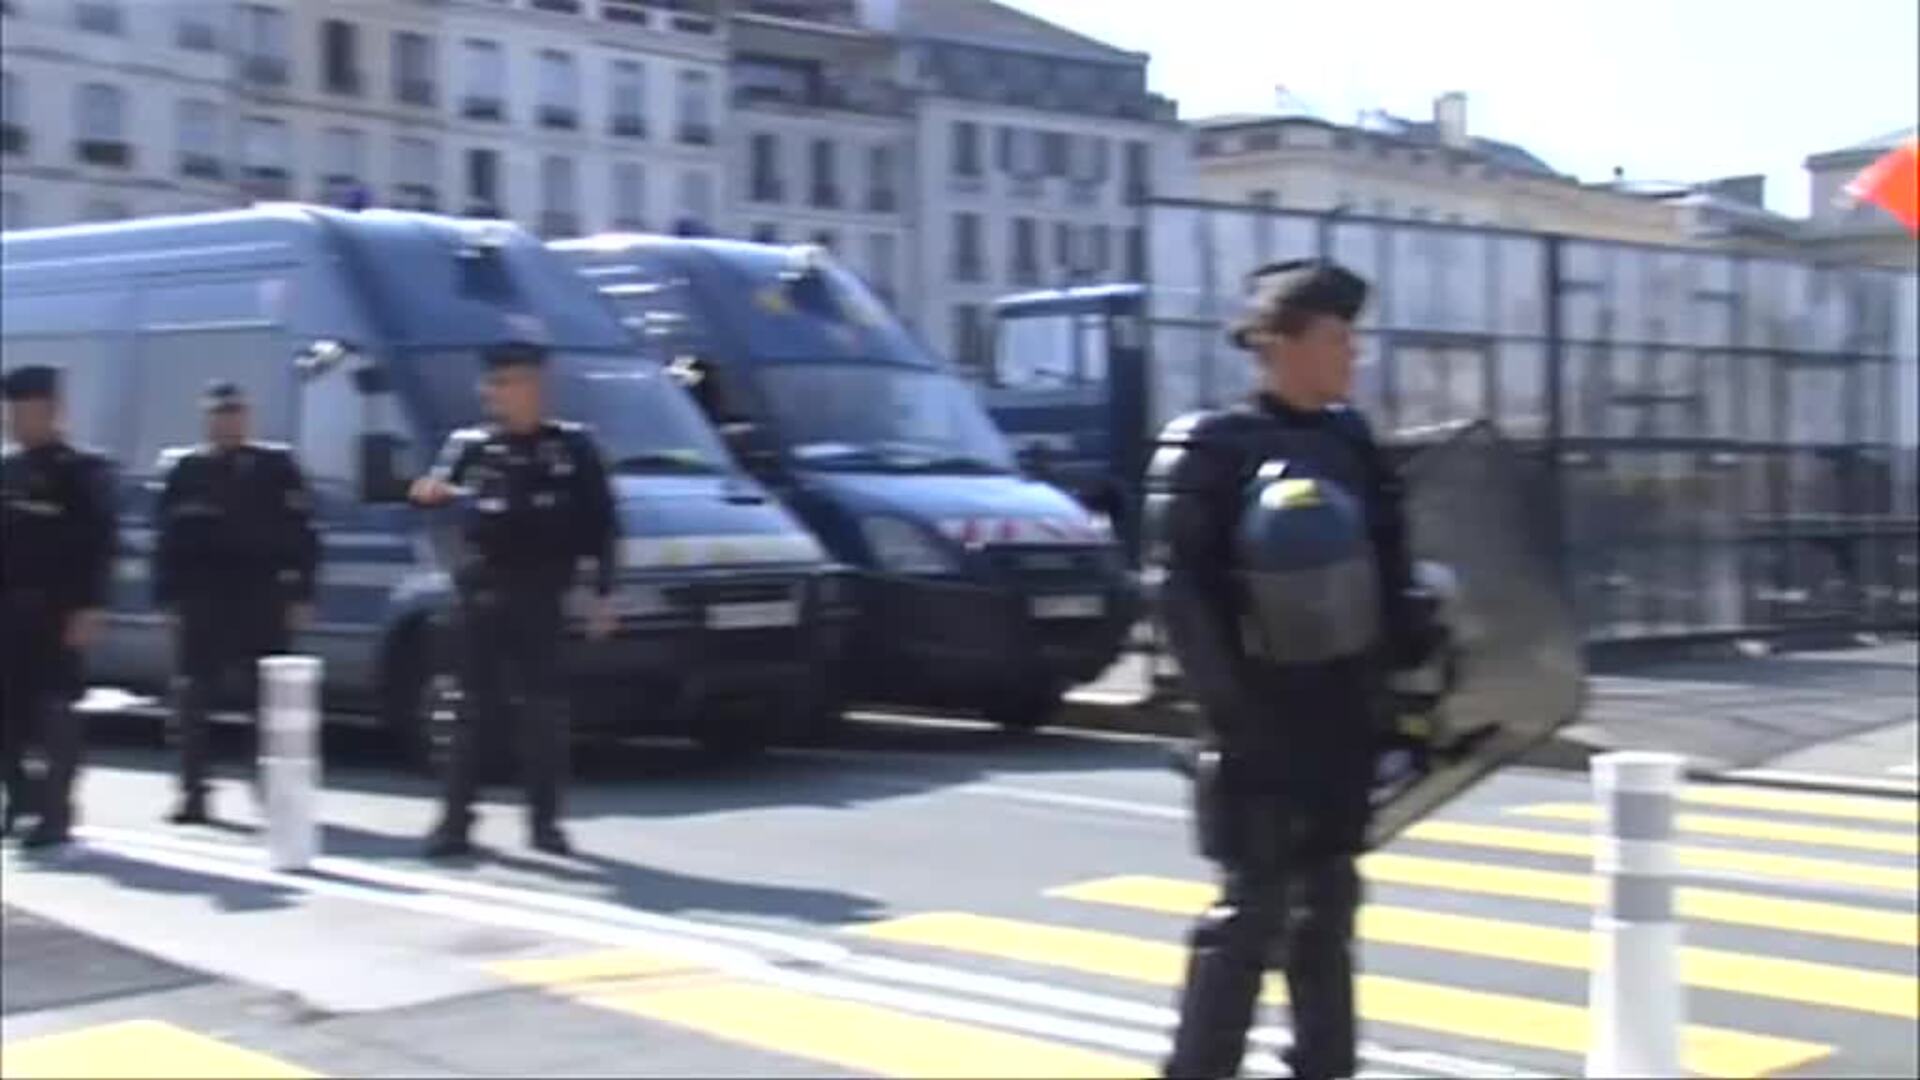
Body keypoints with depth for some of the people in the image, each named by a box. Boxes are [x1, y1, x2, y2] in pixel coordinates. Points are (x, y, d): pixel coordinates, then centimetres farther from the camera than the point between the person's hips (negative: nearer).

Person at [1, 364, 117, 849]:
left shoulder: (81, 471, -5)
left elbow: (97, 545, -10)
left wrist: (87, 608, -17)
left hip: (54, 611, -6)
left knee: (53, 710, -3)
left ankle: (55, 813, 2)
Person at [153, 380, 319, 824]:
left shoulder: (277, 466, 3)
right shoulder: (183, 469, 6)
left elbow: (301, 535, 1)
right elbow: (167, 539, 6)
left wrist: (300, 595, -5)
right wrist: (169, 598, 0)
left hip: (261, 600, -1)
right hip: (201, 600, 1)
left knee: (267, 696, 3)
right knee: (194, 699, 1)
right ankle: (193, 792, 7)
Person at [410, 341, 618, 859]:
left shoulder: (572, 446, 6)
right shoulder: (469, 445, 8)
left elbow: (600, 525, 6)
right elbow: (440, 487, -3)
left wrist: (603, 593, 0)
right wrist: (431, 492, -27)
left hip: (539, 595, -1)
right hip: (481, 592, 1)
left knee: (543, 707, 1)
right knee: (477, 707, 3)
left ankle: (545, 821, 9)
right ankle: (455, 820, 7)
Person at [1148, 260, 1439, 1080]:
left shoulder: (1351, 440, 9)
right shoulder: (1212, 447, -11)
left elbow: (1388, 569, 15)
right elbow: (1183, 591, -15)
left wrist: (1404, 667, 6)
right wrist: (1236, 706, -18)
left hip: (1344, 713, 7)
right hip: (1264, 720, -7)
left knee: (1328, 901, 13)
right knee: (1253, 907, -6)